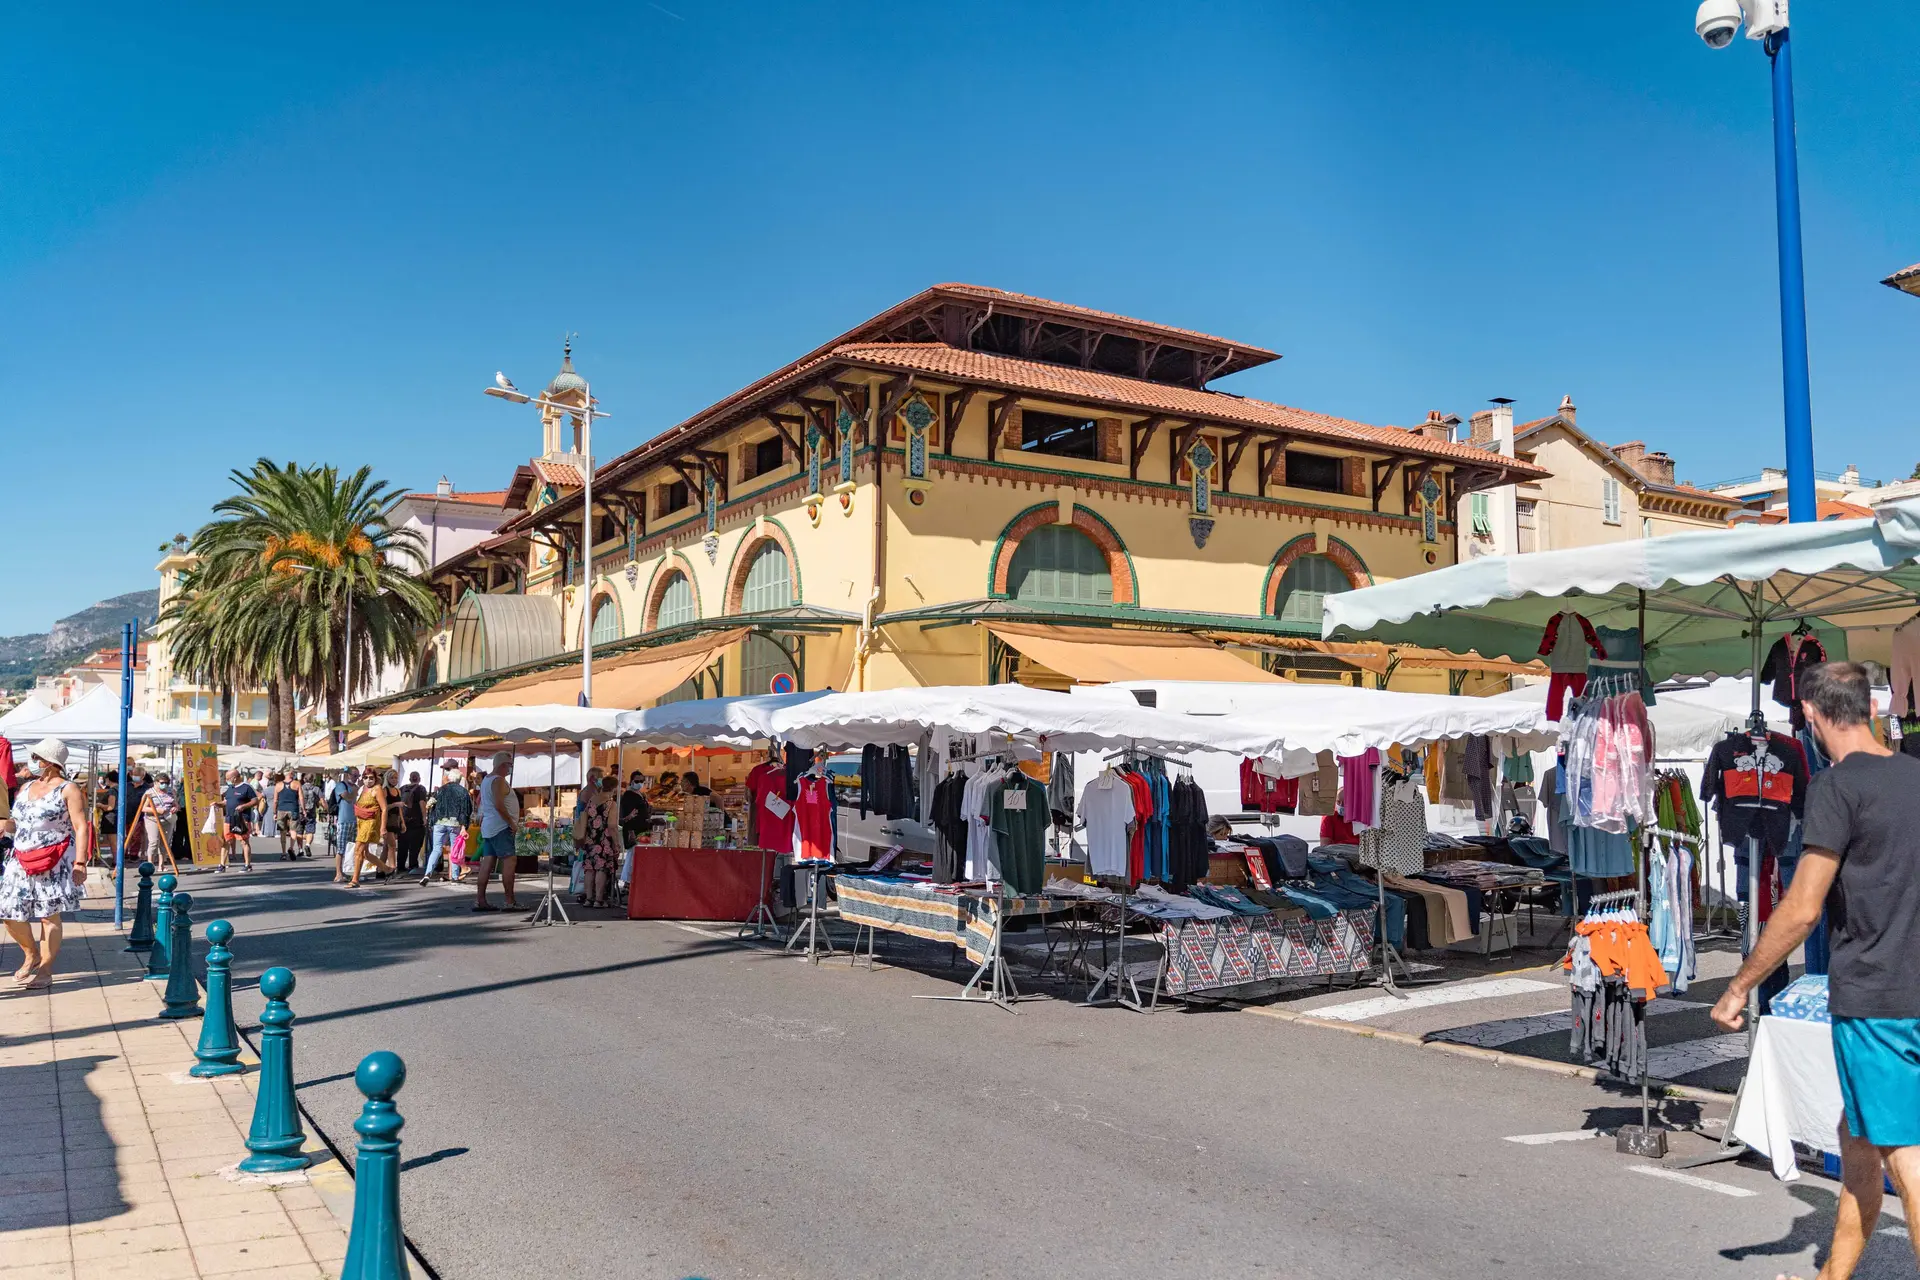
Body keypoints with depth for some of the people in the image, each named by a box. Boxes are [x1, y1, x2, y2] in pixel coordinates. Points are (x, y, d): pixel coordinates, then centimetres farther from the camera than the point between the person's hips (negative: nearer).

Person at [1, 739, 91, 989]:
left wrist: (80, 862, -19)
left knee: (49, 915, -2)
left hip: (55, 863, -7)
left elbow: (81, 828, -11)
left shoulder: (68, 790, -5)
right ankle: (32, 955, 28)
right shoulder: (26, 788, 16)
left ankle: (45, 968, 8)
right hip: (21, 861, 7)